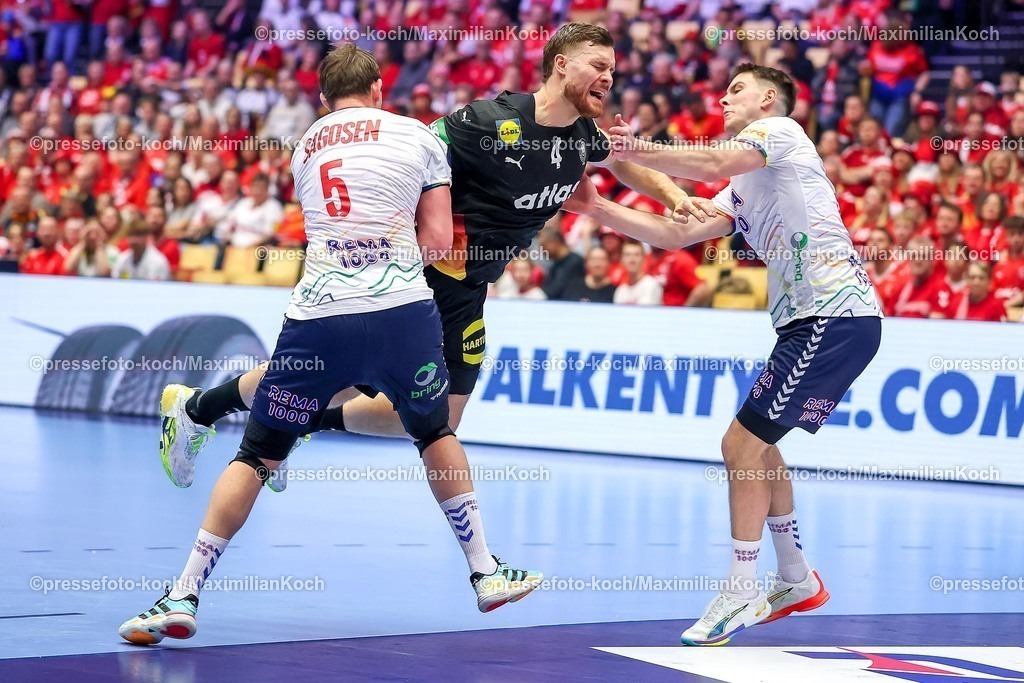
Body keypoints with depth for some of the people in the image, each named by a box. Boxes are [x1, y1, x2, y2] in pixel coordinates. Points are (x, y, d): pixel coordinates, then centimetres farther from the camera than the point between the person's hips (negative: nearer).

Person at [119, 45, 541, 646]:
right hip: (403, 311, -1)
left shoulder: (305, 149, 22)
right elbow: (437, 240, 9)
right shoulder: (419, 137, 13)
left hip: (318, 316, 1)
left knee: (258, 456, 9)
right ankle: (486, 572, 28)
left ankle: (184, 597, 3)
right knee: (436, 434, 25)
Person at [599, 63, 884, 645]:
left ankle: (742, 593, -2)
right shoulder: (744, 190, 24)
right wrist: (598, 208, 11)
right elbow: (676, 234, 17)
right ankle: (798, 581, 30)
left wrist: (635, 149, -11)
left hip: (836, 315, -10)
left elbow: (712, 165, -20)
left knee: (743, 446, -9)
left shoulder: (781, 129, -2)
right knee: (758, 447, 19)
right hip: (812, 320, 10)